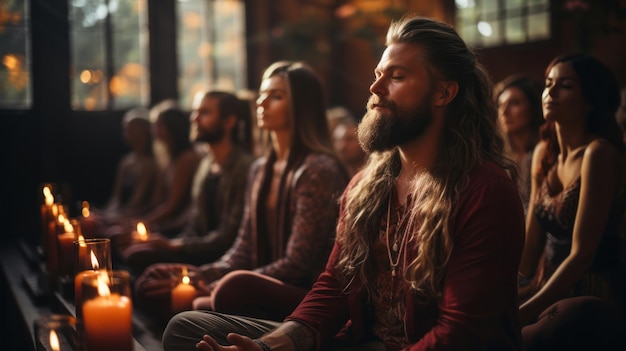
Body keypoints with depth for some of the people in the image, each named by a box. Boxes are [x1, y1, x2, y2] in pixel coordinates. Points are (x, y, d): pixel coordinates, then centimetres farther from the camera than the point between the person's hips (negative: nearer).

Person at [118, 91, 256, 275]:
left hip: (222, 259, -8)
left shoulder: (243, 167, -13)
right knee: (132, 252, -11)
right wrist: (169, 243, 1)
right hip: (200, 250, 8)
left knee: (141, 256, -23)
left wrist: (176, 245, -14)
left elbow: (228, 237, -16)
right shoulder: (206, 165, 15)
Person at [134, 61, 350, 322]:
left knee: (237, 286, -39)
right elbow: (243, 250, 14)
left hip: (305, 294, -8)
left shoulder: (318, 170, -11)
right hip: (263, 288, 8)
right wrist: (199, 276, -6)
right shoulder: (260, 170, 15)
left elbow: (296, 264, -15)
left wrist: (215, 288, -16)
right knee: (152, 280, -2)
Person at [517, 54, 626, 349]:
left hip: (594, 295, -7)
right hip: (551, 286, 7)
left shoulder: (598, 153, -15)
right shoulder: (544, 153, 8)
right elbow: (531, 244, 10)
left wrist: (522, 313, -20)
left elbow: (582, 254, -19)